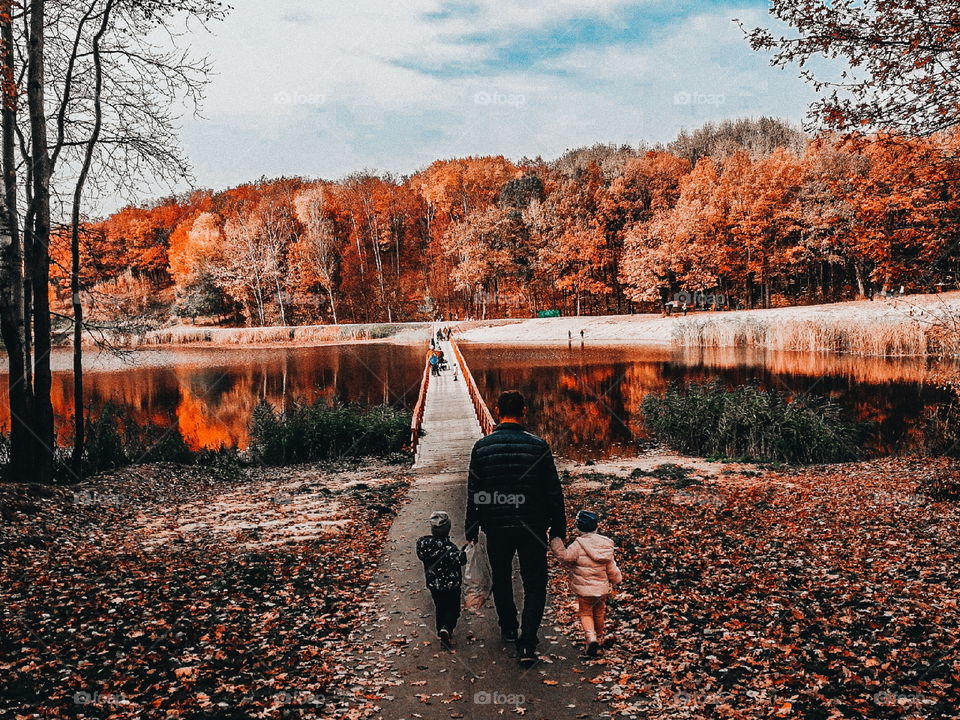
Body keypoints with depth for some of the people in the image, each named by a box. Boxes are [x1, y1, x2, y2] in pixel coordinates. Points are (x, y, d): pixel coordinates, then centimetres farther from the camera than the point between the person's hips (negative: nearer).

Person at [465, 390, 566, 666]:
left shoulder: (482, 447, -4)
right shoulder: (538, 446, -8)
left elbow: (474, 494, 0)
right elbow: (553, 491, -4)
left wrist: (471, 530, 9)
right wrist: (558, 529, 5)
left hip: (496, 528, 2)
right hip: (532, 528, -1)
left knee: (501, 579, 23)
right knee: (535, 584, 8)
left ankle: (509, 629, 39)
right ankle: (527, 644, -4)